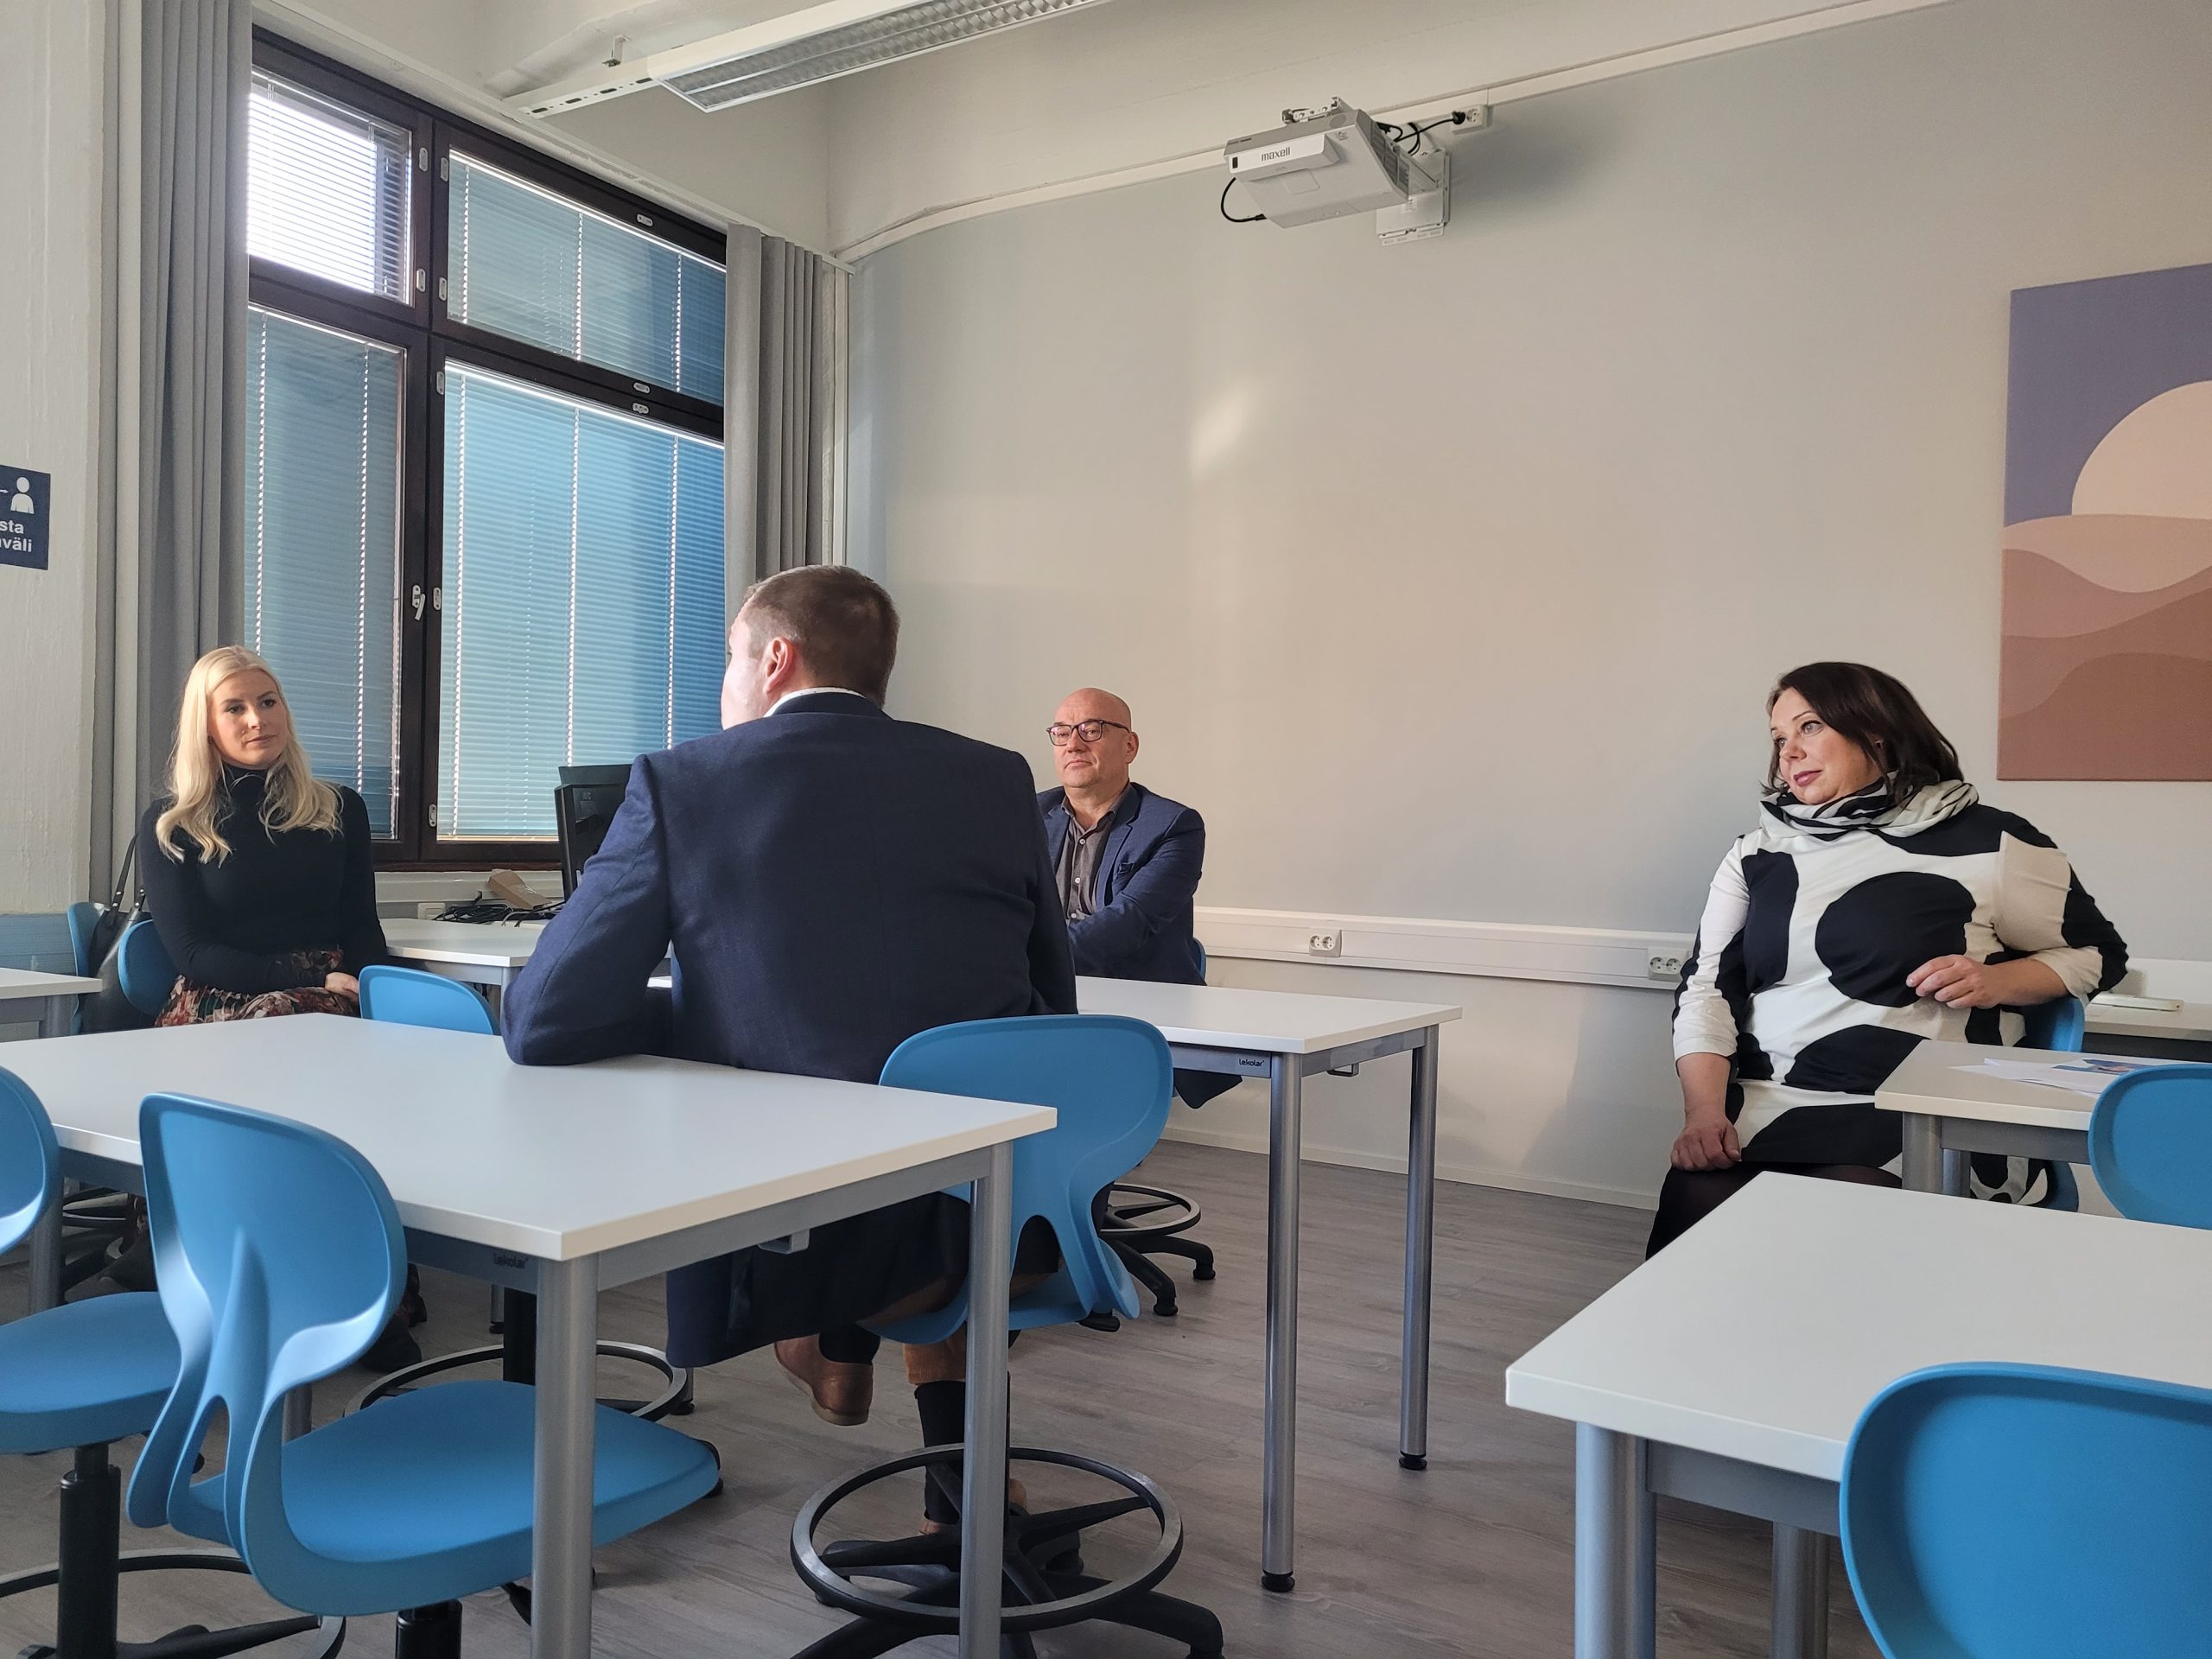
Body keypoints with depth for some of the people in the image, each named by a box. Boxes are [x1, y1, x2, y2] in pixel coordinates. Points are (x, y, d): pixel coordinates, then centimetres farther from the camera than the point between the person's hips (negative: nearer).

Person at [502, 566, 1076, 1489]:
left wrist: (705, 1019, 11)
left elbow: (541, 1026, -6)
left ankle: (838, 1353, 42)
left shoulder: (681, 782, -5)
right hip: (1000, 1232, 2)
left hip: (790, 1241, -1)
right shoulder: (996, 780, 2)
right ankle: (952, 1421, 32)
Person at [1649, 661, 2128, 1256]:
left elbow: (2099, 952, 16)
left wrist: (1995, 981, -4)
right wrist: (1704, 1110, -10)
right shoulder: (1757, 855, 14)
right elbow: (1707, 987, 6)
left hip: (1909, 1119, -2)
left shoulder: (1983, 842, 5)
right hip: (1758, 1110, 3)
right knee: (1692, 1211, -25)